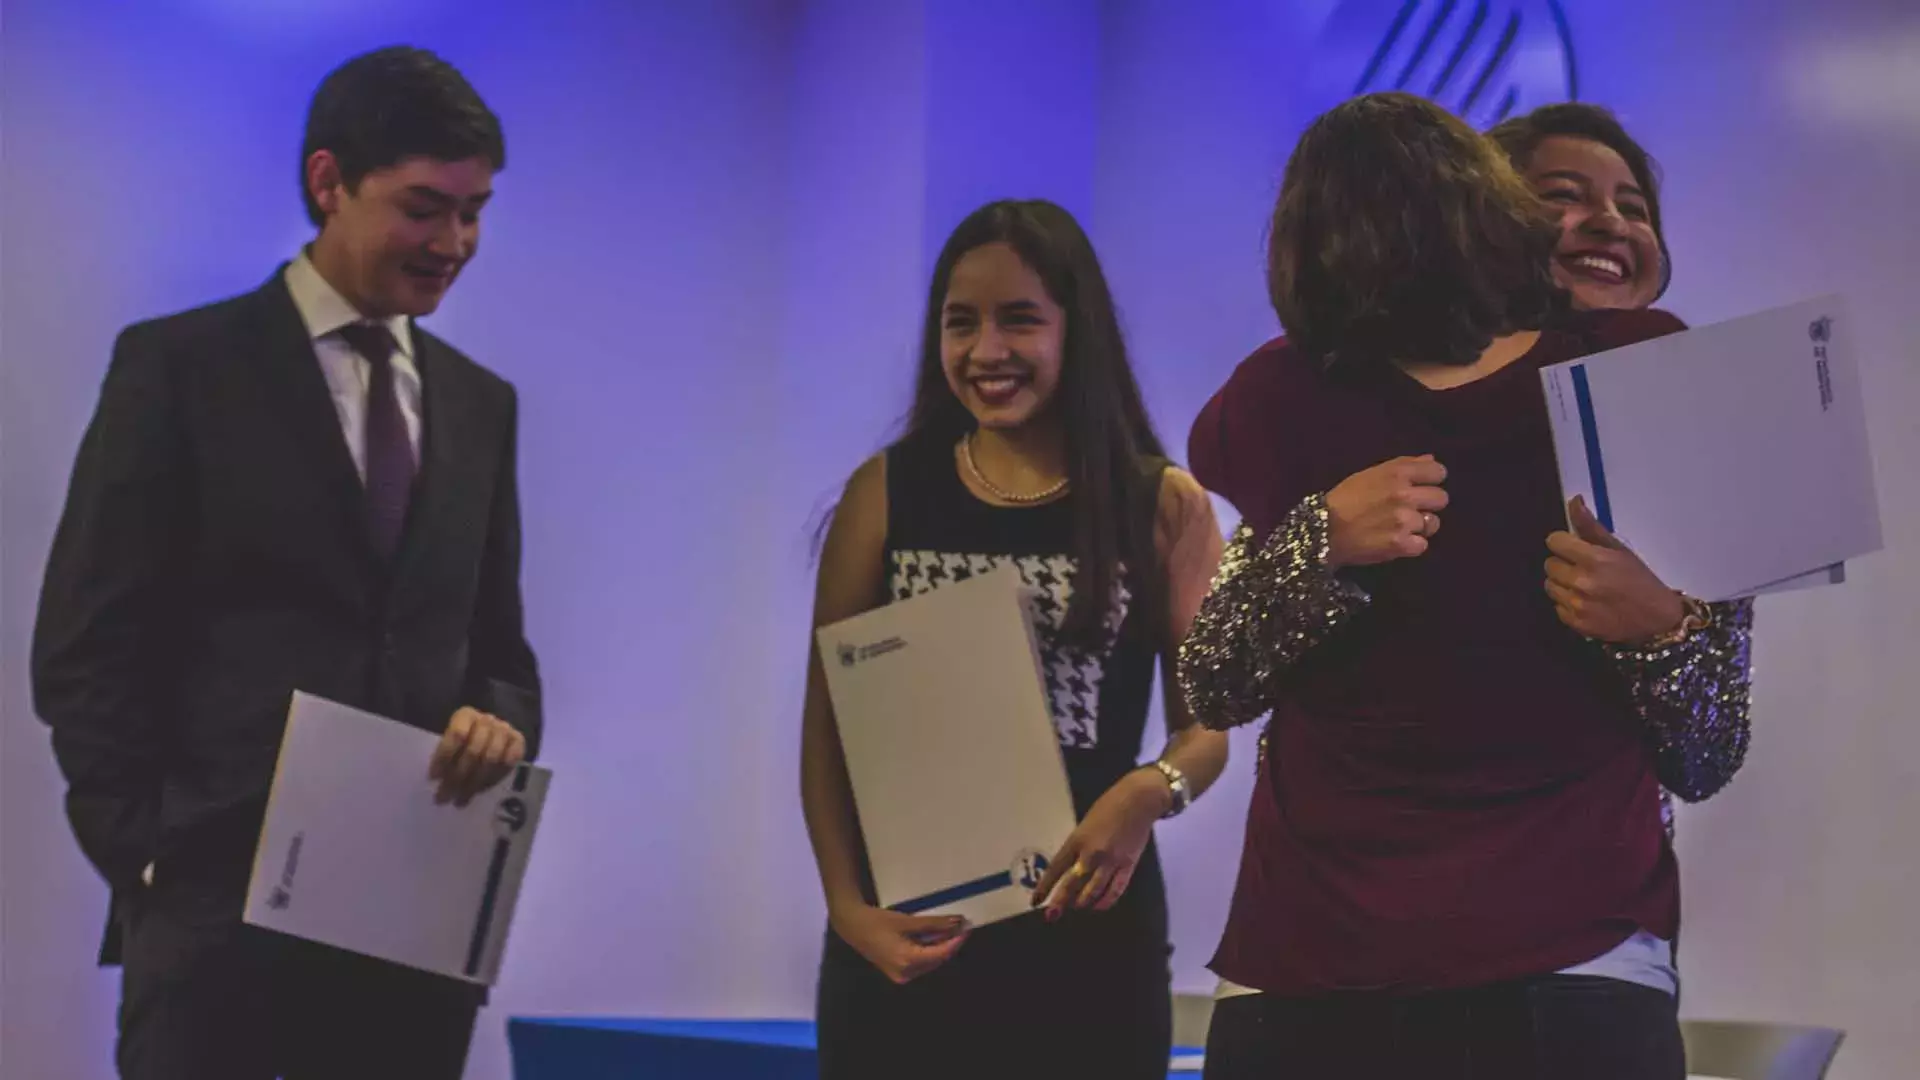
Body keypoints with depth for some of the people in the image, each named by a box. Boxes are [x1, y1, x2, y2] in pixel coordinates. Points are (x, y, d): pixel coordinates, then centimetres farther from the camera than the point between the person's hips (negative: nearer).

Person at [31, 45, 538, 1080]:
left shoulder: (481, 403, 14)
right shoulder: (177, 366, -1)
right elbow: (84, 648, -3)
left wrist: (500, 722, -6)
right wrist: (149, 856, -10)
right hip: (220, 901, -4)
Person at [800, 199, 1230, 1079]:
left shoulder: (1164, 505, 1)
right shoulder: (885, 493, 2)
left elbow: (1208, 721, 1)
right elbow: (829, 724, 2)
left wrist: (1151, 793, -20)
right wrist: (849, 905, -10)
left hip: (1088, 922, 0)